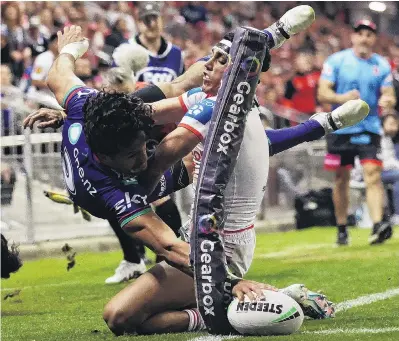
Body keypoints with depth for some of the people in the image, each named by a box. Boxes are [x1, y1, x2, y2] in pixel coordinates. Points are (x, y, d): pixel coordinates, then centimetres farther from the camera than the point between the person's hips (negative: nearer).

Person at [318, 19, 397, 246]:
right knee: (341, 178, 5)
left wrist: (387, 101, -20)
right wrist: (342, 98, -24)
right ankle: (342, 229, 17)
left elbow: (390, 96, 4)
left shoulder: (382, 65, 6)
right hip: (341, 128, 0)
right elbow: (322, 93, -5)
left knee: (373, 174, -14)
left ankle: (378, 226, -23)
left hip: (369, 128, 0)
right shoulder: (336, 61, 0)